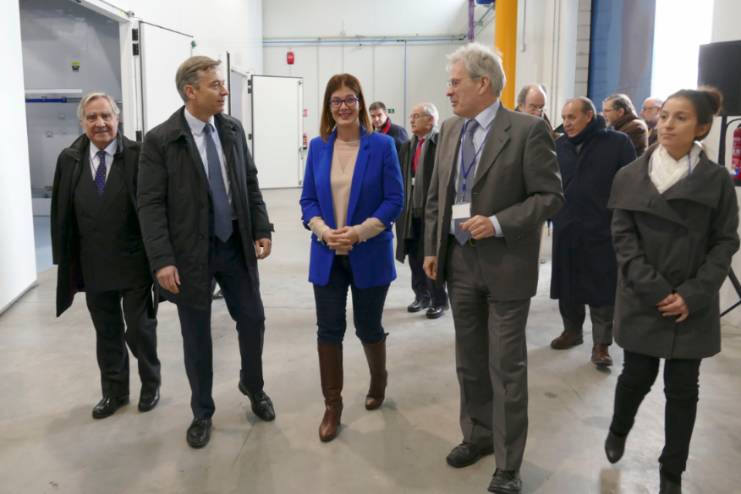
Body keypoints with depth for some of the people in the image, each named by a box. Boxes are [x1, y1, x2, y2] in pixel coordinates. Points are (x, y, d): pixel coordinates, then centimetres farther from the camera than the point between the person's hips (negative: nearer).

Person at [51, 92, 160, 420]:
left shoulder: (138, 156, -10)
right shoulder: (69, 159, 2)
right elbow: (61, 214, 6)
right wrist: (64, 259, 4)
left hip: (134, 262, -3)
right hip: (93, 265, 4)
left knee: (139, 328, 8)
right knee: (107, 332, 16)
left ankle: (150, 384, 32)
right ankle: (114, 392, 33)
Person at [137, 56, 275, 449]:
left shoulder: (233, 129, 3)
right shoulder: (160, 140, -11)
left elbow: (250, 184, 9)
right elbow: (150, 205, -12)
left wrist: (262, 230, 2)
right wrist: (162, 259, -19)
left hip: (236, 246, 4)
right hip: (191, 253, -4)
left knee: (253, 320, 13)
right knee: (196, 336, 9)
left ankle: (253, 387, 39)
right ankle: (202, 412, 29)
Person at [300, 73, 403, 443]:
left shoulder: (382, 145, -4)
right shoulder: (318, 147, 4)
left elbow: (395, 200, -7)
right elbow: (307, 200, 5)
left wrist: (359, 232, -18)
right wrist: (324, 231, -14)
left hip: (370, 254, -2)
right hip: (327, 255, 3)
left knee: (368, 327, 10)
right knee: (329, 329, 4)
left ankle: (378, 380, 40)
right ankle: (332, 404, 18)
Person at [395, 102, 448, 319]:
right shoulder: (407, 147, 13)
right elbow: (401, 178, 13)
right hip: (411, 210, 6)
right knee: (415, 256, 13)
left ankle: (439, 300, 16)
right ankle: (421, 295, 27)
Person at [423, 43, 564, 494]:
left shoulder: (528, 130, -11)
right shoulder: (451, 130, 8)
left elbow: (551, 196, -11)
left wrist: (498, 223, -21)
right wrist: (433, 248, 10)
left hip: (505, 265, -6)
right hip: (460, 263, 6)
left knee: (507, 368, 3)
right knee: (470, 361, 17)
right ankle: (478, 435, 36)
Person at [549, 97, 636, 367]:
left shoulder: (618, 142, -4)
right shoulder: (559, 145, 7)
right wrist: (553, 215, 1)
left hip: (603, 230, -4)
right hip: (566, 229, 4)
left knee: (602, 289, 2)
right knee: (568, 285, 13)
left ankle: (601, 344, 11)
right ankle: (572, 330, 30)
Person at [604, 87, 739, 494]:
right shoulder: (631, 176, -1)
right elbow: (623, 237, -3)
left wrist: (693, 294, -12)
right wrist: (653, 289, -13)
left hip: (692, 305, 1)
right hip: (642, 300, 0)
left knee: (682, 387, 6)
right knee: (637, 376, 7)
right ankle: (618, 431, 39)